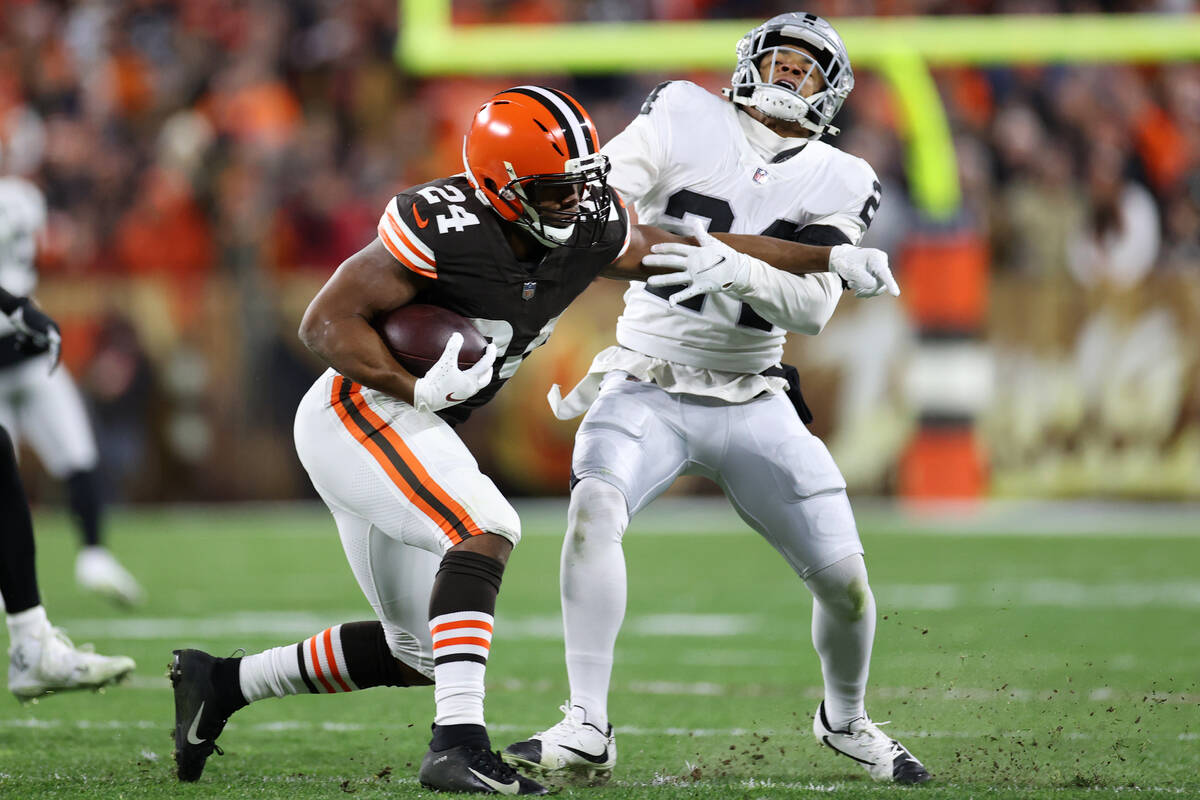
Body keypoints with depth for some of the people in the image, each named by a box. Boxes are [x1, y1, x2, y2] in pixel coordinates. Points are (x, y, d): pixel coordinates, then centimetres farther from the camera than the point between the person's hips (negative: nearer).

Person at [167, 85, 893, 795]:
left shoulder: (587, 234, -1)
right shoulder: (445, 227, -23)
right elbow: (328, 321, -19)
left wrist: (828, 259, 10)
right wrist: (418, 389, -30)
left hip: (400, 427, 9)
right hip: (358, 411, -9)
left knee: (416, 653, 13)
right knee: (485, 527, -29)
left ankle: (222, 683, 24)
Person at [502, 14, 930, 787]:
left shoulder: (838, 184, 1)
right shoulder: (685, 118, -2)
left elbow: (813, 304, -13)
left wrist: (728, 266, -29)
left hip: (751, 403, 2)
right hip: (647, 391, -2)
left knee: (844, 580, -1)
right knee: (596, 506, -31)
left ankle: (845, 719, 31)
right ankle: (587, 732, -28)